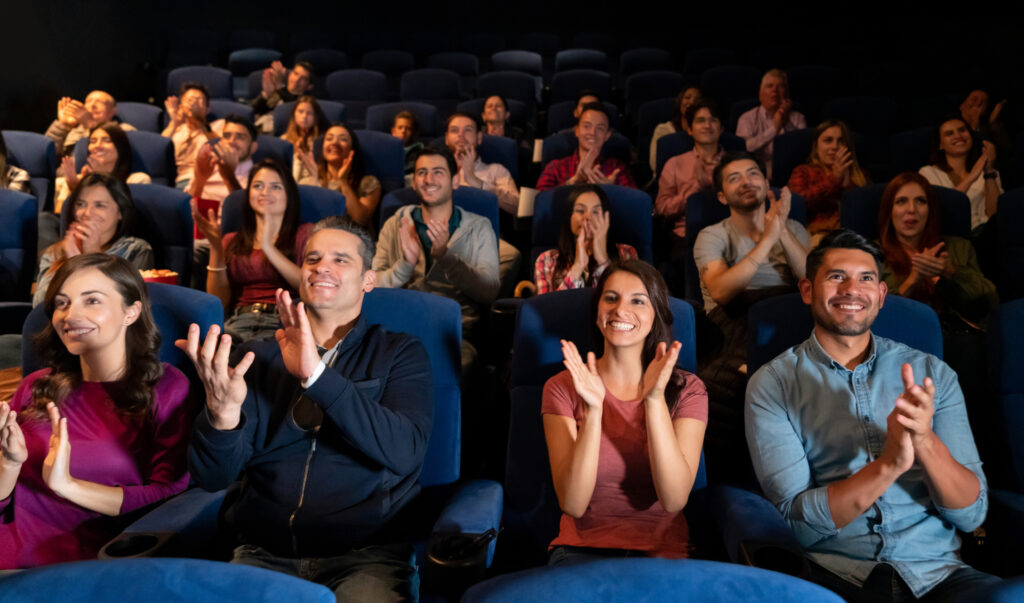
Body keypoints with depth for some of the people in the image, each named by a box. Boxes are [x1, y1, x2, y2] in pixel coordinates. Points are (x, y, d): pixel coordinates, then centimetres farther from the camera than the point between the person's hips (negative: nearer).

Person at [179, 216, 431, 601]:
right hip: (264, 552, 3)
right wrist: (221, 412, -20)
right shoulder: (259, 358, 10)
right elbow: (214, 478, 1)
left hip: (365, 553, -2)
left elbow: (405, 452, -14)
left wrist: (317, 375, -23)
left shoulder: (401, 352, 4)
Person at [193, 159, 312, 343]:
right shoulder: (231, 241, 24)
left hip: (283, 320, -2)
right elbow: (219, 302, 12)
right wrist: (215, 248, 2)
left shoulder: (305, 233, 15)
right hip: (241, 318, 3)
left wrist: (268, 247, -11)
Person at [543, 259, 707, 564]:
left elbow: (674, 500, -12)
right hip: (581, 549, -1)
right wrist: (593, 410, -23)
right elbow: (573, 504, -11)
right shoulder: (563, 387, -1)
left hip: (662, 551, 2)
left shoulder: (687, 389, 1)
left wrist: (655, 400, -22)